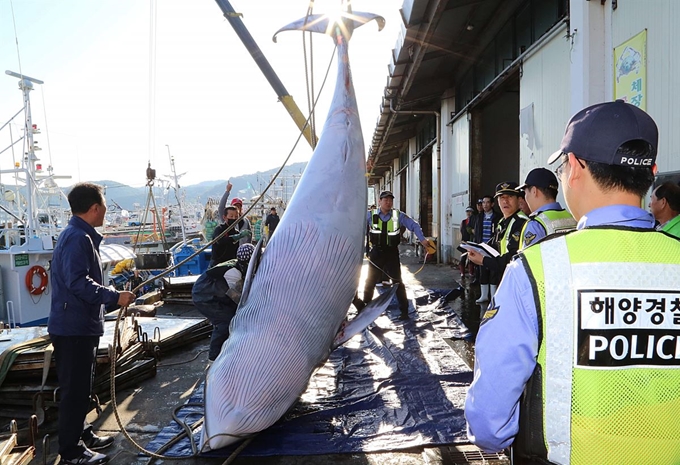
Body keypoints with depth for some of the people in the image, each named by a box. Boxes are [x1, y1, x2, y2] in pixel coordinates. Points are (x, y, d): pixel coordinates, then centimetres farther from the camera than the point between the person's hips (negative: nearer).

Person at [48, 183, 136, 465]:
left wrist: (114, 299, 23)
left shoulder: (79, 236, 14)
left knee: (81, 387, 21)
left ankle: (81, 434, 35)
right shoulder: (78, 238, -19)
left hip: (80, 326, 11)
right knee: (75, 389, 0)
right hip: (74, 328, -11)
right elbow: (78, 283, -29)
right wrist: (114, 297, -26)